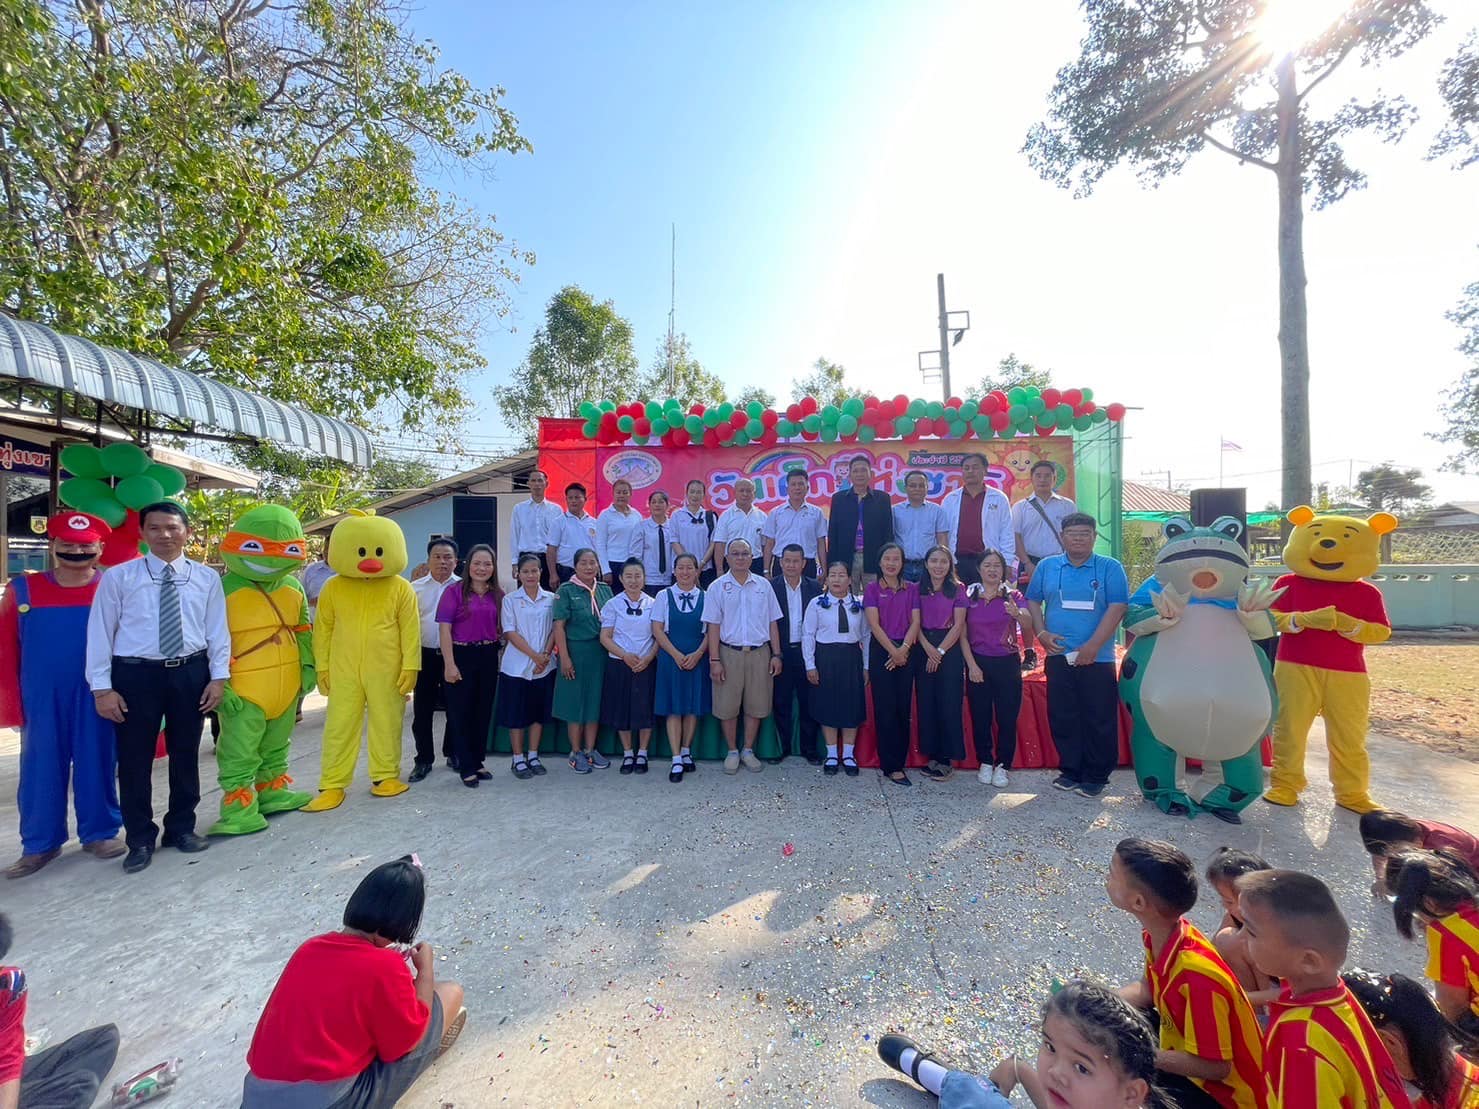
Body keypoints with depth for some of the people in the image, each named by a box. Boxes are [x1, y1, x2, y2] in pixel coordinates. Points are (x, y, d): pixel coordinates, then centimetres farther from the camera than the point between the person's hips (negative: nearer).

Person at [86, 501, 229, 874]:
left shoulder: (207, 578, 2)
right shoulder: (118, 577, -2)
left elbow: (217, 631, 3)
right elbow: (100, 632, -2)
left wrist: (218, 676, -1)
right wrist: (102, 687, -6)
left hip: (190, 673, 1)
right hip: (136, 675, -1)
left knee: (186, 754, 13)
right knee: (135, 759, 7)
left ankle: (181, 828, 30)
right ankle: (140, 839, 24)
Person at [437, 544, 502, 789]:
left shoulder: (498, 595, 5)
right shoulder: (455, 592, -6)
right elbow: (444, 629, -9)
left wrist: (501, 656, 3)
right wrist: (449, 664, -14)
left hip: (488, 657, 4)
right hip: (461, 656, -4)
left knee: (484, 711, 12)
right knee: (461, 712, 5)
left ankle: (478, 762, 26)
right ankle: (467, 767, 17)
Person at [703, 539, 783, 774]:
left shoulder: (763, 585, 7)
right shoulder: (717, 587, 1)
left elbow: (772, 622, 9)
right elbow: (713, 626, -2)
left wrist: (776, 654, 4)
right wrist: (714, 660, -8)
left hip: (760, 653, 2)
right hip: (729, 653, -1)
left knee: (756, 706, 8)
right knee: (727, 706, 5)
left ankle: (748, 750, 24)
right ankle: (732, 751, 22)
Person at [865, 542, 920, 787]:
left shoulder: (912, 589, 9)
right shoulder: (872, 590, 3)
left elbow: (915, 622, 2)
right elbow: (874, 625, -5)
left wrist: (903, 648, -12)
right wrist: (892, 651, -13)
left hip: (906, 652, 2)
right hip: (881, 651, -2)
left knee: (904, 709, 5)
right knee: (886, 709, -2)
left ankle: (899, 762, 16)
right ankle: (891, 766, 5)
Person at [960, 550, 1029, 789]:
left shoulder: (1013, 597, 1)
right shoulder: (969, 597, 2)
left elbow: (1028, 627, -16)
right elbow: (963, 635, 1)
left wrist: (1017, 613, -37)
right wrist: (972, 665, -8)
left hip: (1007, 663, 0)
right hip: (977, 663, 1)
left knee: (1007, 717, 1)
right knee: (980, 716, 5)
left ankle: (1002, 765, 14)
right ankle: (985, 762, 19)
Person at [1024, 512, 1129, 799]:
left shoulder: (1110, 568, 0)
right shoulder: (1047, 566, 9)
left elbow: (1117, 608, -8)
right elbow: (1033, 601, 11)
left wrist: (1093, 646, -16)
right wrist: (1041, 633, -5)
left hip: (1097, 658, -2)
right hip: (1058, 656, 2)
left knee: (1099, 719, 4)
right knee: (1062, 717, 8)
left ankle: (1096, 776, 19)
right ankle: (1070, 771, 22)